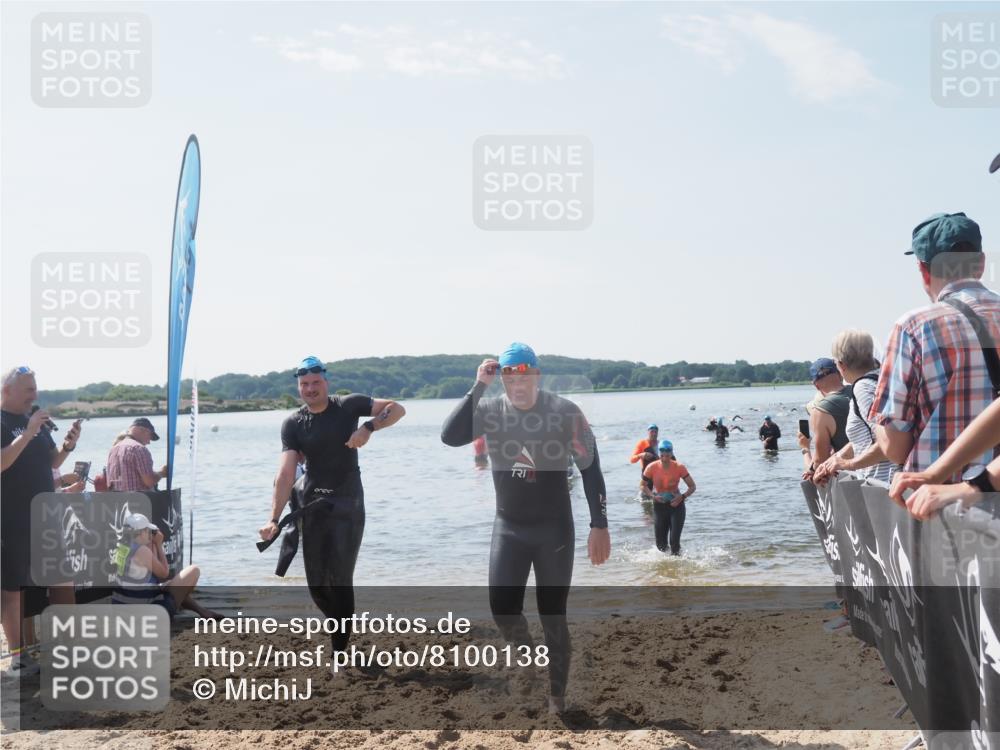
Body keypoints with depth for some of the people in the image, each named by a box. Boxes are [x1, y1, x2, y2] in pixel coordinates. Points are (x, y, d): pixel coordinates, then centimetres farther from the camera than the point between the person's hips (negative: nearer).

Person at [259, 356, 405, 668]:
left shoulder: (348, 405, -3)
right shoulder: (293, 424, 0)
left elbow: (396, 408, -5)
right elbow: (286, 473, -10)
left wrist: (369, 427, -23)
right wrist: (274, 518, -20)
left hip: (348, 505, -3)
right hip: (313, 506, 3)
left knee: (340, 579, -7)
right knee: (316, 584, 6)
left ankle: (340, 652, 1)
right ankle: (342, 626, 33)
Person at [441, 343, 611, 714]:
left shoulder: (565, 411, -12)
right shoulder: (490, 410, -5)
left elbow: (590, 468, -8)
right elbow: (450, 436, -21)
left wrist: (599, 525, -11)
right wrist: (478, 387, -23)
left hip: (554, 529, -2)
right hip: (508, 527, 3)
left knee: (553, 616, 3)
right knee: (502, 609, -3)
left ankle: (557, 698, 18)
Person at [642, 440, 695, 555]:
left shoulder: (679, 467, -12)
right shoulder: (652, 468, -11)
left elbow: (692, 487, -6)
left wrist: (682, 497, -23)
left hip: (676, 505, -1)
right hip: (659, 506, 2)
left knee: (674, 540, -14)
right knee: (661, 543, 4)